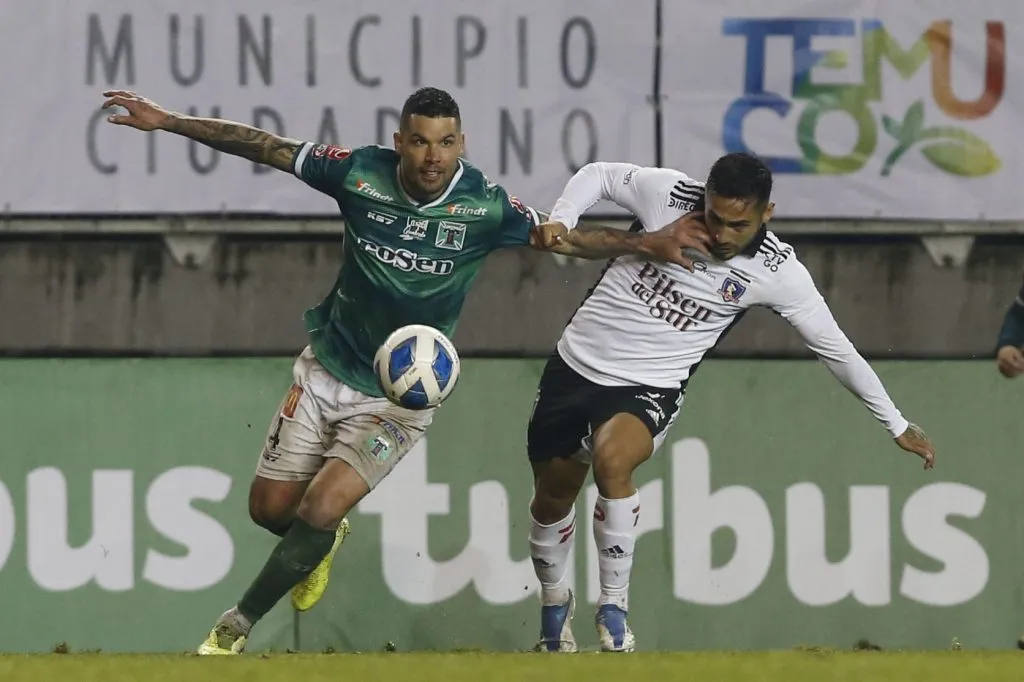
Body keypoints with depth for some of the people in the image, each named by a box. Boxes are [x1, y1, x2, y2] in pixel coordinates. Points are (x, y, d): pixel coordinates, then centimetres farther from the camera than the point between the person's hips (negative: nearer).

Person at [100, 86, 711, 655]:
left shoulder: (486, 206, -16)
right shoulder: (361, 172, -14)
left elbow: (566, 238, -6)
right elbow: (263, 146, -5)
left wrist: (651, 243, -21)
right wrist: (165, 121, -6)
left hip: (399, 397, -2)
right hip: (325, 372, 2)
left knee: (321, 509, -18)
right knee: (271, 509, 5)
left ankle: (237, 627, -1)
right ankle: (323, 542, 42)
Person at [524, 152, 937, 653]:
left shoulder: (776, 271, -14)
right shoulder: (667, 192, -14)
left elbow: (835, 348, -4)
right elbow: (597, 175, 5)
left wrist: (897, 425, 1)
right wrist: (560, 222, -14)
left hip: (650, 388, -2)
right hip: (577, 363, 2)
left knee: (611, 459, -32)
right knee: (552, 498, 11)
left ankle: (614, 607, -18)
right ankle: (554, 605, 41)